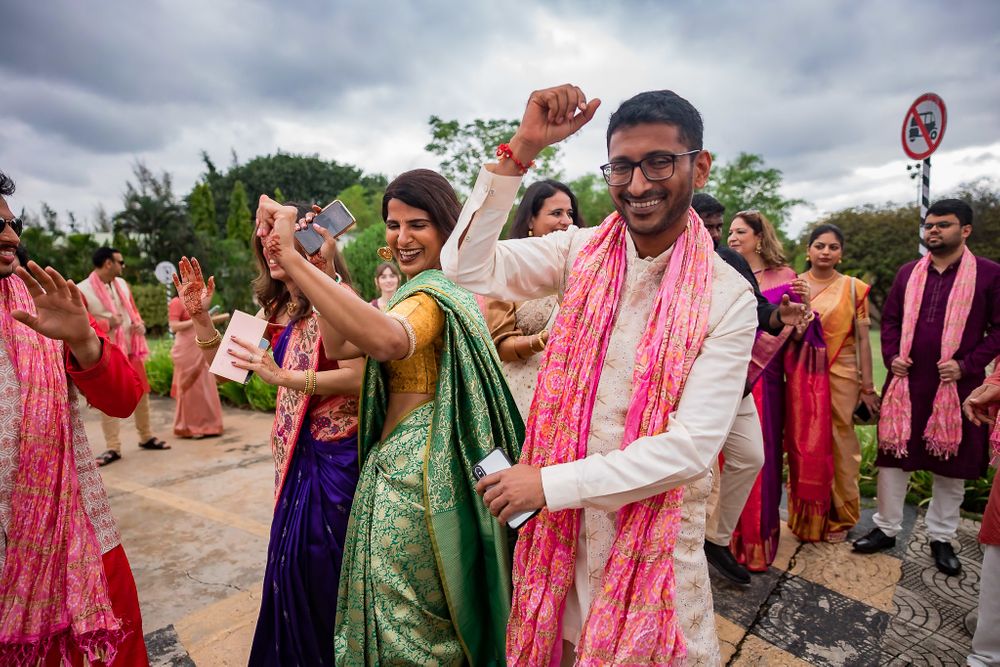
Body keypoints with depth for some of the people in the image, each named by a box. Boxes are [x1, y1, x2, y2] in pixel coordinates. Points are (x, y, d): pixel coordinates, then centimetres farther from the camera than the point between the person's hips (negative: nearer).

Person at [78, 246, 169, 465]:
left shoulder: (122, 283, 9)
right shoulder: (82, 291, -11)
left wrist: (140, 324, -2)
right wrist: (107, 324, -21)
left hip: (131, 350, 6)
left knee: (141, 393, 13)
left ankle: (146, 437, 27)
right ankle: (113, 447, 10)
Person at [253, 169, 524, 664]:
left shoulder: (434, 293, -17)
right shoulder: (434, 289, 13)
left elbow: (388, 340, -44)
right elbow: (339, 346, 9)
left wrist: (294, 260, -43)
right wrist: (326, 268, 0)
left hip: (414, 463, -10)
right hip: (406, 459, 10)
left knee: (405, 624, 9)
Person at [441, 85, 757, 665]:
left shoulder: (729, 298, -12)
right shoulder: (581, 253, -4)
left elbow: (692, 445, -18)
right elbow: (467, 267, -13)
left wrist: (550, 482, -20)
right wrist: (523, 148, -19)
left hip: (658, 533, -2)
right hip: (563, 525, 2)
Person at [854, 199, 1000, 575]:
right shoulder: (909, 273, 9)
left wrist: (967, 365, -14)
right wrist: (891, 357, -1)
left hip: (956, 385, -2)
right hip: (907, 382, 3)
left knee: (951, 461, 9)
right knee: (894, 454, 7)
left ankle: (941, 538, 26)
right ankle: (886, 528, 21)